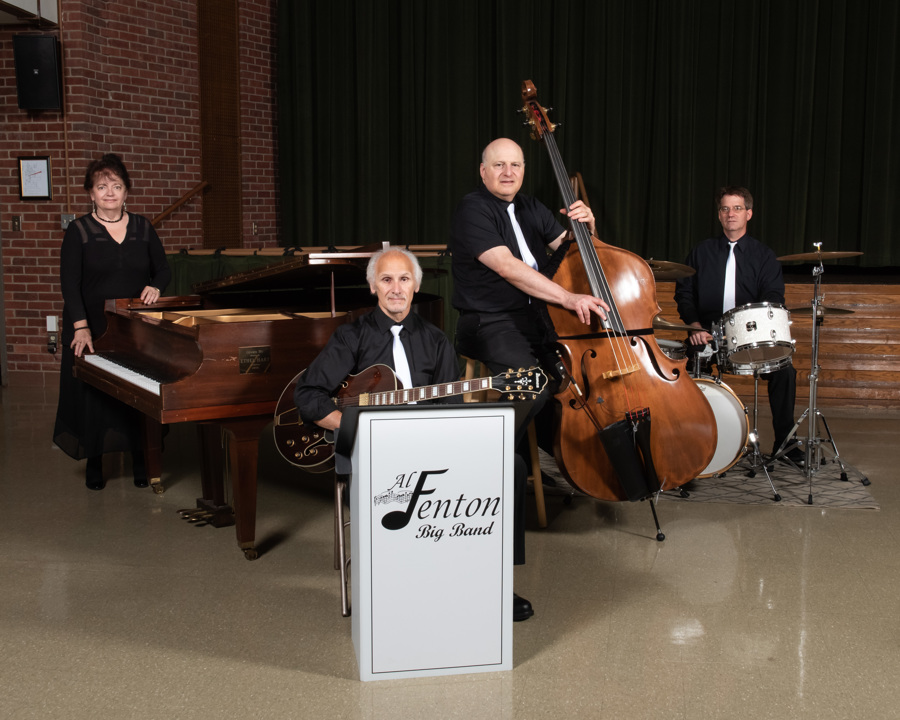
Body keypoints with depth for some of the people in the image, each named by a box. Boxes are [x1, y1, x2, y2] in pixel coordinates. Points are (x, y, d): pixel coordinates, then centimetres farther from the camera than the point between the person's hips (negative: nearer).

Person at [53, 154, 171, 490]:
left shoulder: (142, 228, 6)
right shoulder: (79, 231, -3)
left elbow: (163, 268, 11)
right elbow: (69, 283, -9)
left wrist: (155, 287, -13)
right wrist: (81, 326, -20)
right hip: (93, 328, -2)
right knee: (94, 395, 2)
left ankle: (140, 461, 15)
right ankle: (94, 464, 17)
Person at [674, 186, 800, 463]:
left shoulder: (764, 256, 10)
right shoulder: (701, 252, 13)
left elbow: (773, 298, -1)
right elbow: (684, 292, 10)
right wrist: (695, 325, -9)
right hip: (707, 333, 0)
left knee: (784, 371, -23)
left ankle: (785, 444, -6)